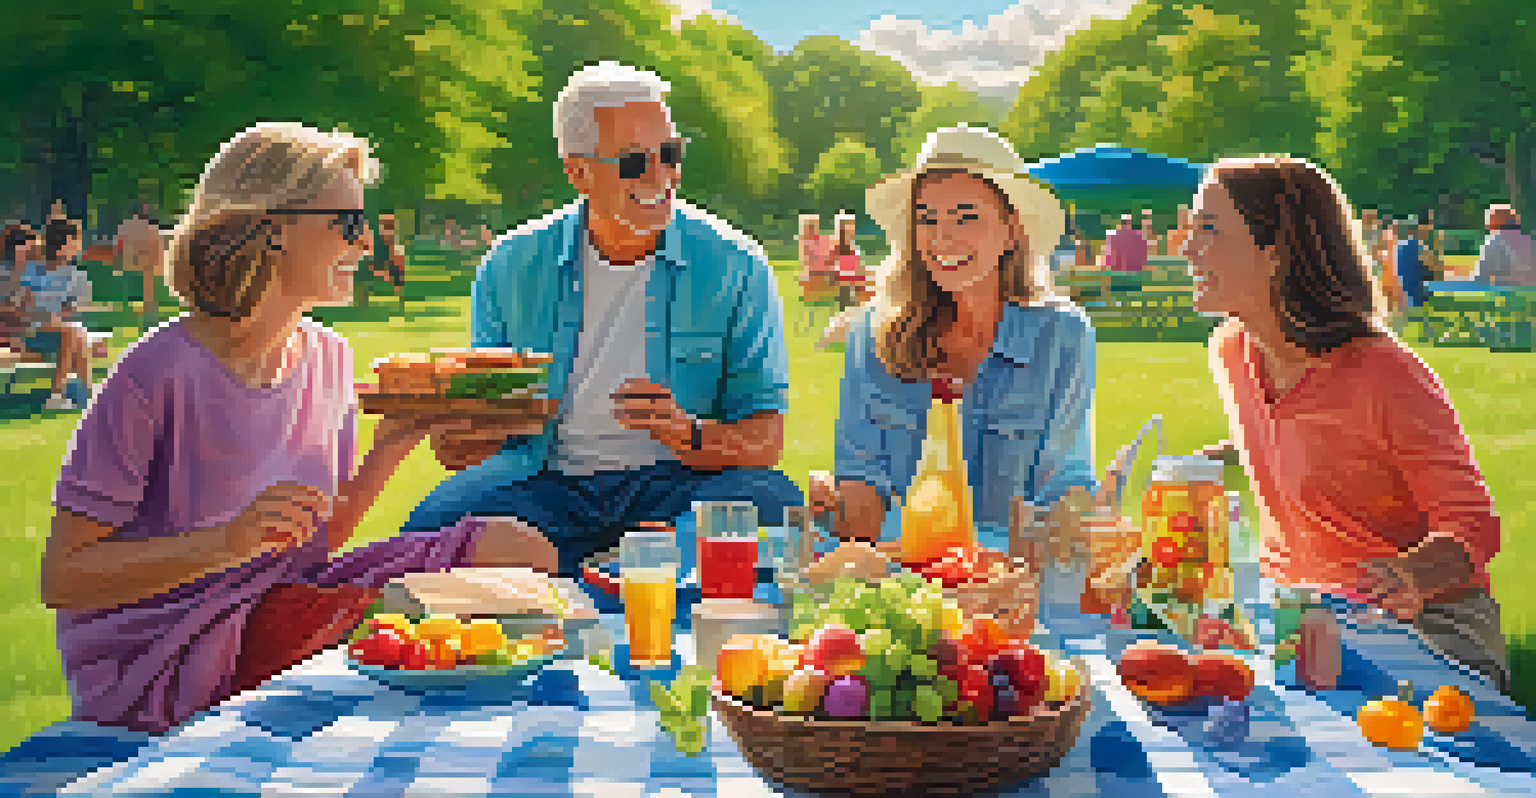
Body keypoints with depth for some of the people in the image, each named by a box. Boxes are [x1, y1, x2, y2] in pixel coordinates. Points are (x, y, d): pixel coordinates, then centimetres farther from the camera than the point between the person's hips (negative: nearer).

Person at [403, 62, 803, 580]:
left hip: (675, 481, -1)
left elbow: (765, 437, -2)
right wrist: (458, 435, -11)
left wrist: (689, 435, -24)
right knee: (431, 530, -28)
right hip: (543, 478, 1)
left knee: (771, 504, -32)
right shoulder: (512, 267, 7)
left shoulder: (734, 268, 1)